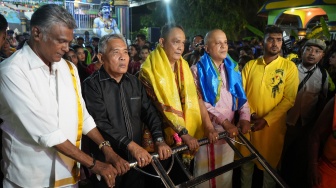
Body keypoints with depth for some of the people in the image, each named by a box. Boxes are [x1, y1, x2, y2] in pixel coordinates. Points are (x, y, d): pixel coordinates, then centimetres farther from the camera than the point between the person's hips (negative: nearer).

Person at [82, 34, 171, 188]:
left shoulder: (135, 82, 7)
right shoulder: (92, 85, -10)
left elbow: (149, 112, 2)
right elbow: (100, 123, -19)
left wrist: (159, 140, -13)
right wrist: (131, 145, -25)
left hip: (136, 158, 5)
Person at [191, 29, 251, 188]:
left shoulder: (232, 69, 9)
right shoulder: (198, 70, -5)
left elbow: (241, 96, 9)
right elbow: (199, 102, -14)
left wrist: (244, 117, -9)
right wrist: (224, 121, -20)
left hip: (229, 129, 4)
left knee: (225, 171, 17)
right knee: (206, 172, 9)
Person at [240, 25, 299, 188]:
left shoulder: (289, 67, -3)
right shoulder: (250, 65, 4)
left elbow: (289, 99, -8)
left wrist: (266, 120, -15)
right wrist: (249, 113, -12)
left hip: (273, 125, -2)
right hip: (248, 123, 2)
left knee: (270, 165, 14)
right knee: (246, 163, 16)